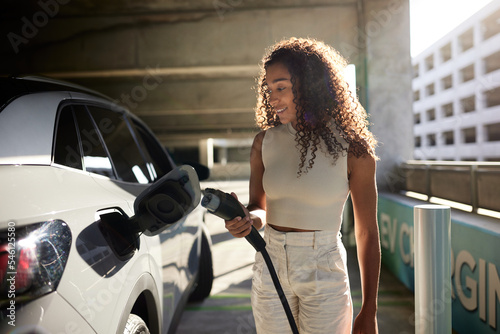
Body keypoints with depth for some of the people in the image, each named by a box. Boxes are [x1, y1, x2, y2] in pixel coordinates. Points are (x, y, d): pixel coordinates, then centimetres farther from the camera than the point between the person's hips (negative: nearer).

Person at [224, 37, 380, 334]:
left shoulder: (352, 148, -9)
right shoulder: (265, 142, 0)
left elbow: (367, 234, -6)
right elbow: (259, 208, 8)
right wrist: (247, 219, -17)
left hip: (324, 275, -3)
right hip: (270, 268, 3)